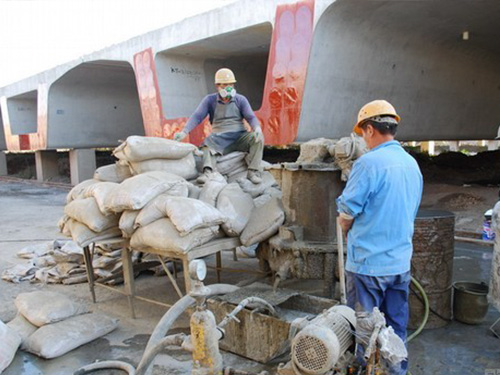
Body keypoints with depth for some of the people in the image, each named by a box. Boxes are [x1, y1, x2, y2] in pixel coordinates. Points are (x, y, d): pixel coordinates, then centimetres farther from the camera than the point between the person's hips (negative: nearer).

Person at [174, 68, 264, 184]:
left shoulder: (241, 100, 6)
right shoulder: (210, 100, 5)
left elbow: (251, 117, -3)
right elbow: (197, 117, -4)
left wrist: (257, 128, -28)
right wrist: (184, 132, -20)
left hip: (240, 137, 1)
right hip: (220, 140, -1)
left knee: (258, 138, -27)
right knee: (207, 143, -31)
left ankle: (253, 171, -30)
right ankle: (208, 172, -51)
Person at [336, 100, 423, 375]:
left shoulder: (369, 162, -17)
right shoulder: (412, 164, 7)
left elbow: (346, 216, -13)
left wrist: (348, 232, 8)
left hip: (368, 263, -7)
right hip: (401, 262, 7)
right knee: (396, 328, 18)